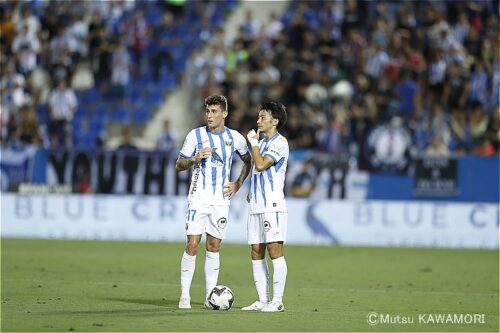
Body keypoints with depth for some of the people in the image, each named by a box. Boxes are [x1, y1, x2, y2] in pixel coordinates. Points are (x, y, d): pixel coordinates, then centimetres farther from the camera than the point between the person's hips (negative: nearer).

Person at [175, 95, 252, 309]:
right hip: (198, 197, -2)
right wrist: (195, 158, -17)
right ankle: (185, 296, -5)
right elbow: (179, 165, 2)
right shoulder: (196, 135, -2)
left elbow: (248, 161, 21)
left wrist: (238, 184, 8)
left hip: (221, 200, 2)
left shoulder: (235, 138, 5)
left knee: (214, 247, 5)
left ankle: (210, 296, 10)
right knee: (192, 245, -9)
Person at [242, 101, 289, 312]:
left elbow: (261, 165, -19)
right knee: (256, 253, 6)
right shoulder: (261, 143, 20)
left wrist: (253, 142, -7)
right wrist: (252, 192, 15)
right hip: (256, 206, 9)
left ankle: (277, 301, -9)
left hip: (272, 205, -9)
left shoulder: (280, 142, -8)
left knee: (274, 250, -10)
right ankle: (262, 300, 10)